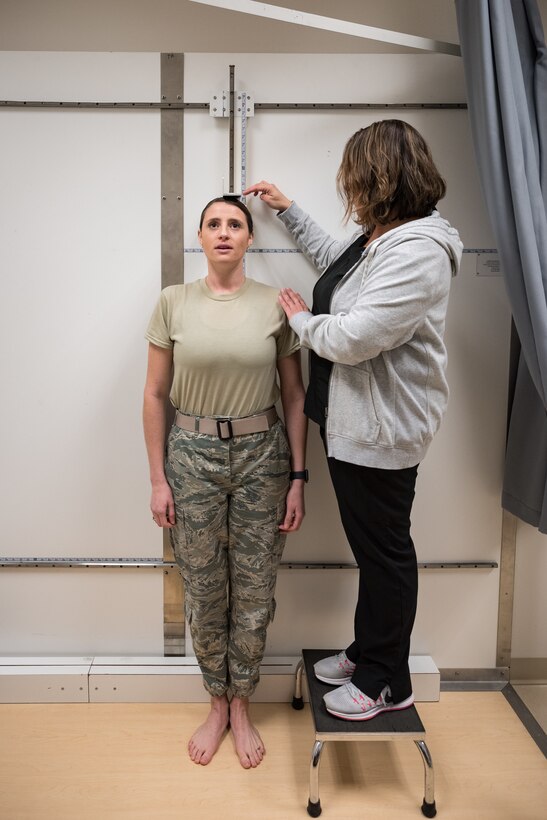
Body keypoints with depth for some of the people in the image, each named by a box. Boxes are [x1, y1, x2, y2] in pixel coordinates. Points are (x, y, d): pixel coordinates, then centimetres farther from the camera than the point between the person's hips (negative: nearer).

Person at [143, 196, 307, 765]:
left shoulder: (275, 304, -1)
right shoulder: (173, 302, 0)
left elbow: (294, 397, 2)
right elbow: (155, 395, 2)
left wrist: (297, 478, -2)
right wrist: (158, 479, -1)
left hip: (262, 454, 0)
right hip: (192, 453, 0)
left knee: (254, 591, 9)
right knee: (203, 592, 10)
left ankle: (241, 706, 33)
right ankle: (217, 705, 34)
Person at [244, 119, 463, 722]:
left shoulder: (418, 252, -23)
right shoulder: (375, 239, 9)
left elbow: (350, 338, -28)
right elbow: (331, 258, 32)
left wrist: (300, 318, -8)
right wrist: (287, 210, 33)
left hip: (382, 431, -10)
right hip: (351, 423, 10)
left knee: (384, 552, 6)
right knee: (369, 546, 21)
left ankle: (388, 683, 27)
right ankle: (367, 652, 40)